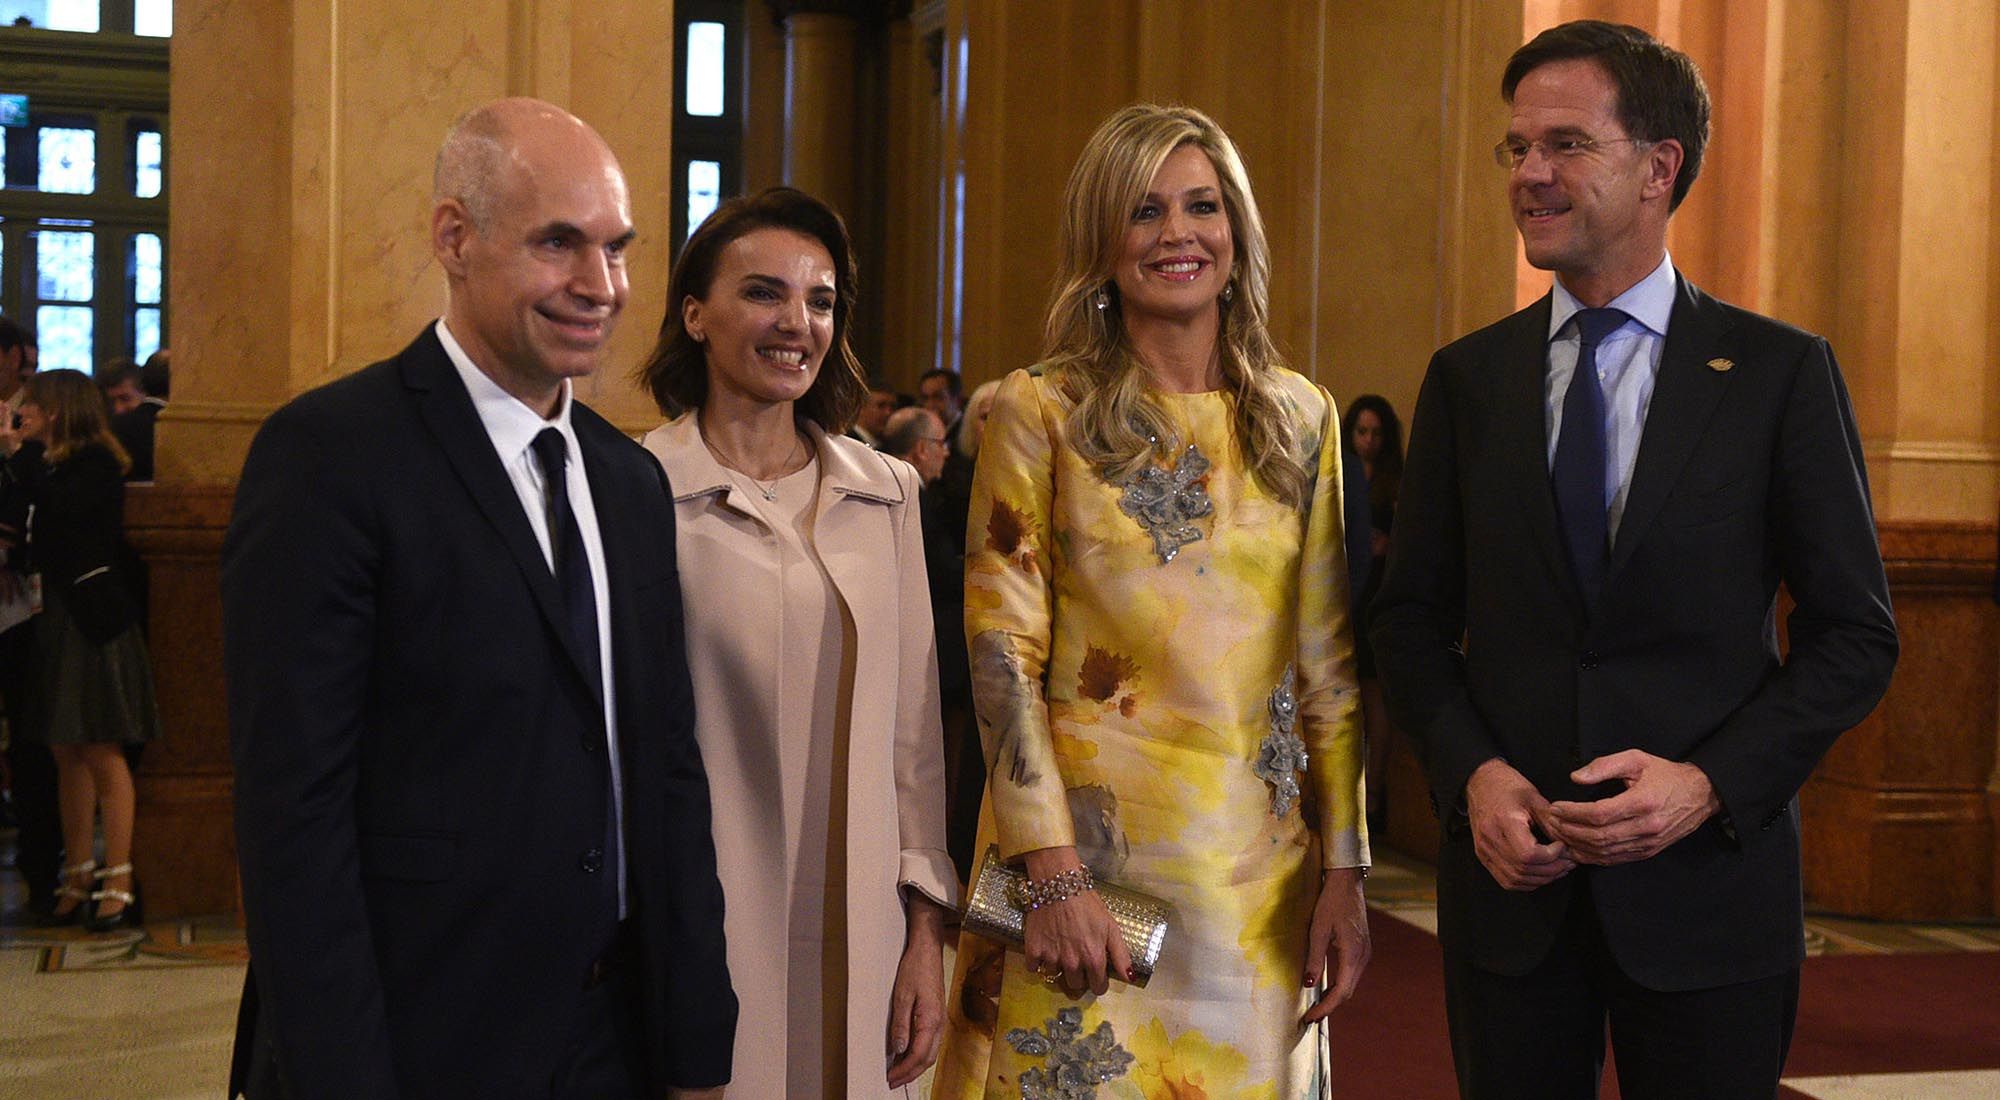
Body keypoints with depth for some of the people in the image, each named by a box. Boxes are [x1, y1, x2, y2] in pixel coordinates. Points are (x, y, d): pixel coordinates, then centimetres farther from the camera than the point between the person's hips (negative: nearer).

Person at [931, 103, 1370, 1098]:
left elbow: (1327, 661, 8)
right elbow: (1002, 652, -7)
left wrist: (1343, 871, 4)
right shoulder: (1039, 411, -3)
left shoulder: (1301, 419, 6)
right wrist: (1053, 874, -14)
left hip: (1257, 865, 3)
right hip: (1085, 849, -3)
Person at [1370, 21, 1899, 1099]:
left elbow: (1855, 635, -1)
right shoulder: (1467, 378, 5)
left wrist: (1711, 782, -14)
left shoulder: (1780, 372, -2)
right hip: (1509, 878, 2)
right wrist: (1473, 772, -9)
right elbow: (1411, 616, 8)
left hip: (1706, 882, -2)